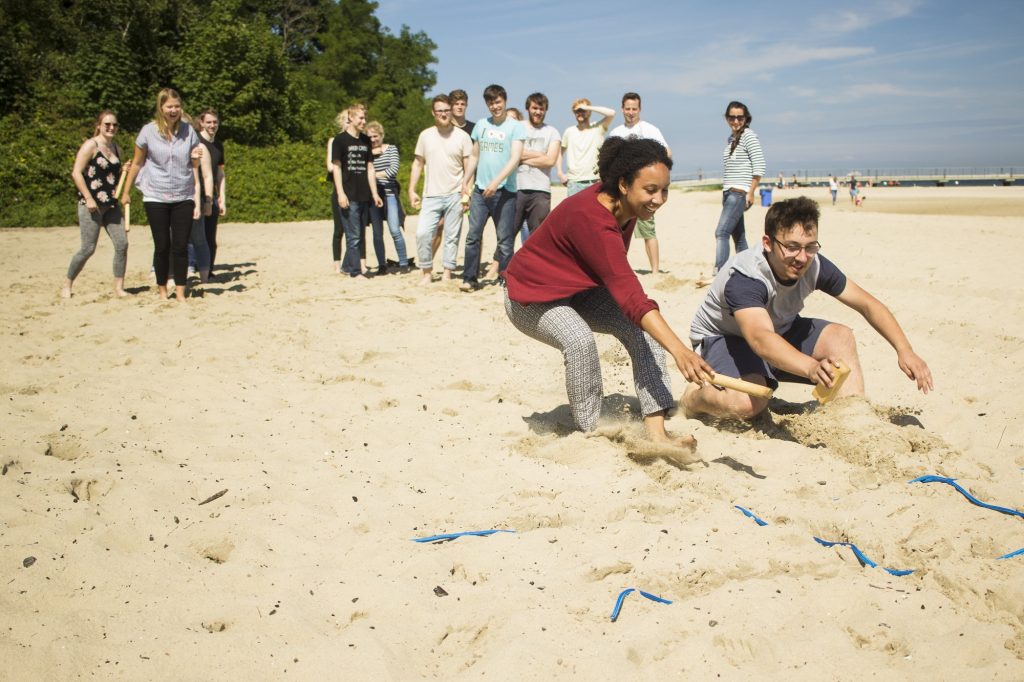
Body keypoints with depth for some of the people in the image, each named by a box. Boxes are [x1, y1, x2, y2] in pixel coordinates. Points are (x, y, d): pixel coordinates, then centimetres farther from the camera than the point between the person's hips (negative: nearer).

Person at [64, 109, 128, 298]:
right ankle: (67, 285, 13)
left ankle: (118, 287, 4)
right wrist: (88, 198, -18)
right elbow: (76, 173, -13)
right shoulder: (91, 145, -7)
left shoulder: (116, 148, 14)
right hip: (92, 205, -7)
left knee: (122, 244, -4)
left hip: (111, 205, 7)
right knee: (88, 248, -5)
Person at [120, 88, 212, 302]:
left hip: (183, 198, 1)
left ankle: (180, 293, 8)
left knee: (181, 246, 0)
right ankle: (162, 290, 18)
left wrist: (199, 198, 1)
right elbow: (137, 163, 6)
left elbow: (195, 166, 7)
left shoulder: (189, 131, 2)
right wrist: (126, 192, 10)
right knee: (162, 246, 3)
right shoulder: (149, 131, -3)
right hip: (156, 198, -1)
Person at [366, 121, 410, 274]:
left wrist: (374, 175, -4)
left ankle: (404, 263, -2)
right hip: (372, 195, 2)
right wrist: (370, 154, -7)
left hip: (389, 193, -2)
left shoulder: (391, 149, 7)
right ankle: (382, 265, 10)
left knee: (395, 230, -11)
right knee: (377, 233, 3)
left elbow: (393, 170, -6)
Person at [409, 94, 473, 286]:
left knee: (452, 236, 3)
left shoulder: (462, 136, 2)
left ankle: (447, 273, 12)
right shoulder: (425, 135, 8)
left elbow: (468, 168, 1)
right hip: (431, 196, 2)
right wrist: (412, 190, 6)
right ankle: (426, 272, 6)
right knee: (422, 233, -8)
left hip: (455, 195, -1)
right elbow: (417, 164, 13)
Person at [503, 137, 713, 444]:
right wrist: (679, 350, -48)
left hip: (578, 290, 8)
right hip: (531, 296, -8)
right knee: (580, 339, -36)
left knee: (641, 328, -13)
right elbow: (629, 295, -42)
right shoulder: (591, 219, -35)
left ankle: (655, 432, -17)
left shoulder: (623, 205, -8)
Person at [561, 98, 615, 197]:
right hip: (573, 182, 2)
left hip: (593, 182, -2)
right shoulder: (569, 131, 10)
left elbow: (611, 113, -13)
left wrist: (587, 107, -9)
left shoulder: (597, 128, 3)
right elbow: (560, 152, 18)